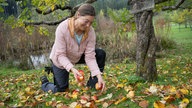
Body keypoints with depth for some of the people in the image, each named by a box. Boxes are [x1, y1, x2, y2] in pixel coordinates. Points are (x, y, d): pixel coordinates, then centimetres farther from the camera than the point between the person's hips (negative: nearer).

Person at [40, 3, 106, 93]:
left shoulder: (90, 31, -26)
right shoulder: (62, 28, -35)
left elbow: (90, 57, -26)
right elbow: (60, 55, -32)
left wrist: (99, 76, -38)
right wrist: (72, 69, -48)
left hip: (77, 57, 4)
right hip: (61, 61, -3)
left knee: (100, 54, -16)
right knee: (61, 90, 1)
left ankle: (92, 87, -3)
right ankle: (45, 83, 36)